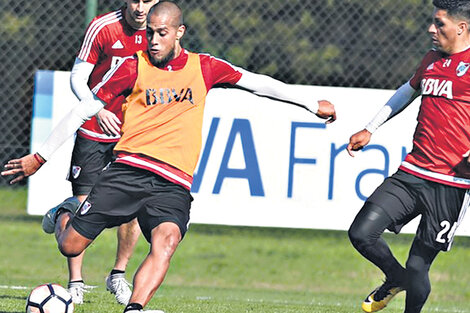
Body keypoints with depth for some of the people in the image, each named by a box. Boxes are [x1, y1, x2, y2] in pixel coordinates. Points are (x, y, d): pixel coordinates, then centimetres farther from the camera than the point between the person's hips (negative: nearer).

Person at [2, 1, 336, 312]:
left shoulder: (203, 67, 11)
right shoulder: (134, 67, 4)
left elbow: (256, 82, 21)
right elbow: (83, 110, 7)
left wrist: (313, 104, 24)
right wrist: (40, 156, 7)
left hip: (173, 186, 1)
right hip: (129, 169, -1)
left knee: (166, 241, -30)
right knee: (70, 246, -4)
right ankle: (64, 217, 32)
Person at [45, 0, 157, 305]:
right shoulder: (102, 27, -11)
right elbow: (77, 77, -8)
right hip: (94, 131, -2)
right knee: (82, 206, -4)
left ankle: (118, 276, 15)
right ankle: (75, 282, 6)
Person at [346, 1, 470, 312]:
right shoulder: (432, 60, 16)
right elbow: (409, 90, 35)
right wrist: (370, 129, 34)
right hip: (412, 174, 7)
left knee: (418, 268, -5)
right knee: (361, 234, -4)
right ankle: (396, 279, 25)